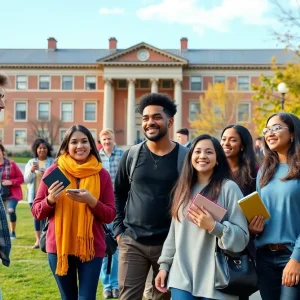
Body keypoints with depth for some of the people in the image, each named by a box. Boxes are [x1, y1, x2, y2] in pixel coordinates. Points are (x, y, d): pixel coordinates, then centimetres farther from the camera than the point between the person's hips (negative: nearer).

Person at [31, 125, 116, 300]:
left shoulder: (102, 174, -1)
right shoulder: (54, 171, -1)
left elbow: (110, 215, -1)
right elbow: (36, 212, 3)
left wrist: (91, 201, -18)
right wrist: (50, 200, -17)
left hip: (91, 247, -1)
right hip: (59, 246, 1)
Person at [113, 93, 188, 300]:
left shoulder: (185, 157, -4)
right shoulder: (132, 154, 1)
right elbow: (118, 193, 11)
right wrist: (119, 229, 5)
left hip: (170, 243, -1)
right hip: (132, 242, 1)